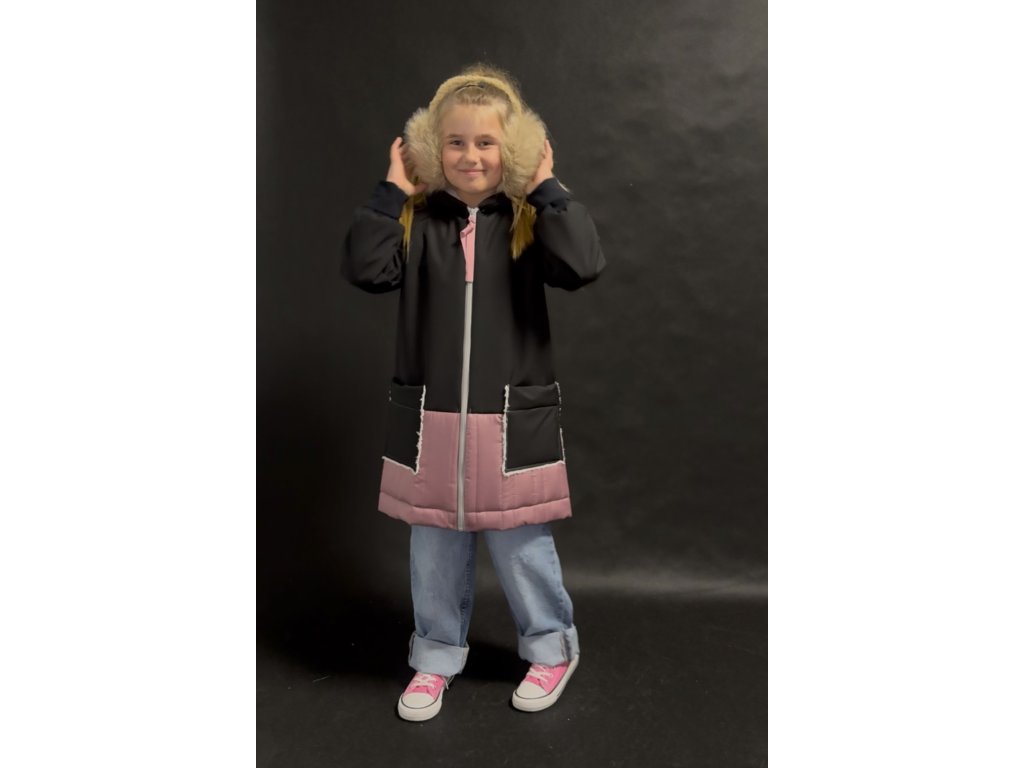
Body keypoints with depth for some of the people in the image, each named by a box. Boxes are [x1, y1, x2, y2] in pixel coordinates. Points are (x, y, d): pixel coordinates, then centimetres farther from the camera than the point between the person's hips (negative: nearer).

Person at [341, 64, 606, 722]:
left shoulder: (529, 219, -3)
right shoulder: (416, 220, 2)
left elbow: (583, 265, -19)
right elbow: (365, 269, -11)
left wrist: (548, 190, -15)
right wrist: (391, 193, -10)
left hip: (512, 417, -2)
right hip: (429, 417, 2)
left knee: (521, 543, 11)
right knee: (434, 548, 15)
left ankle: (551, 647, 36)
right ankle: (437, 656, 36)